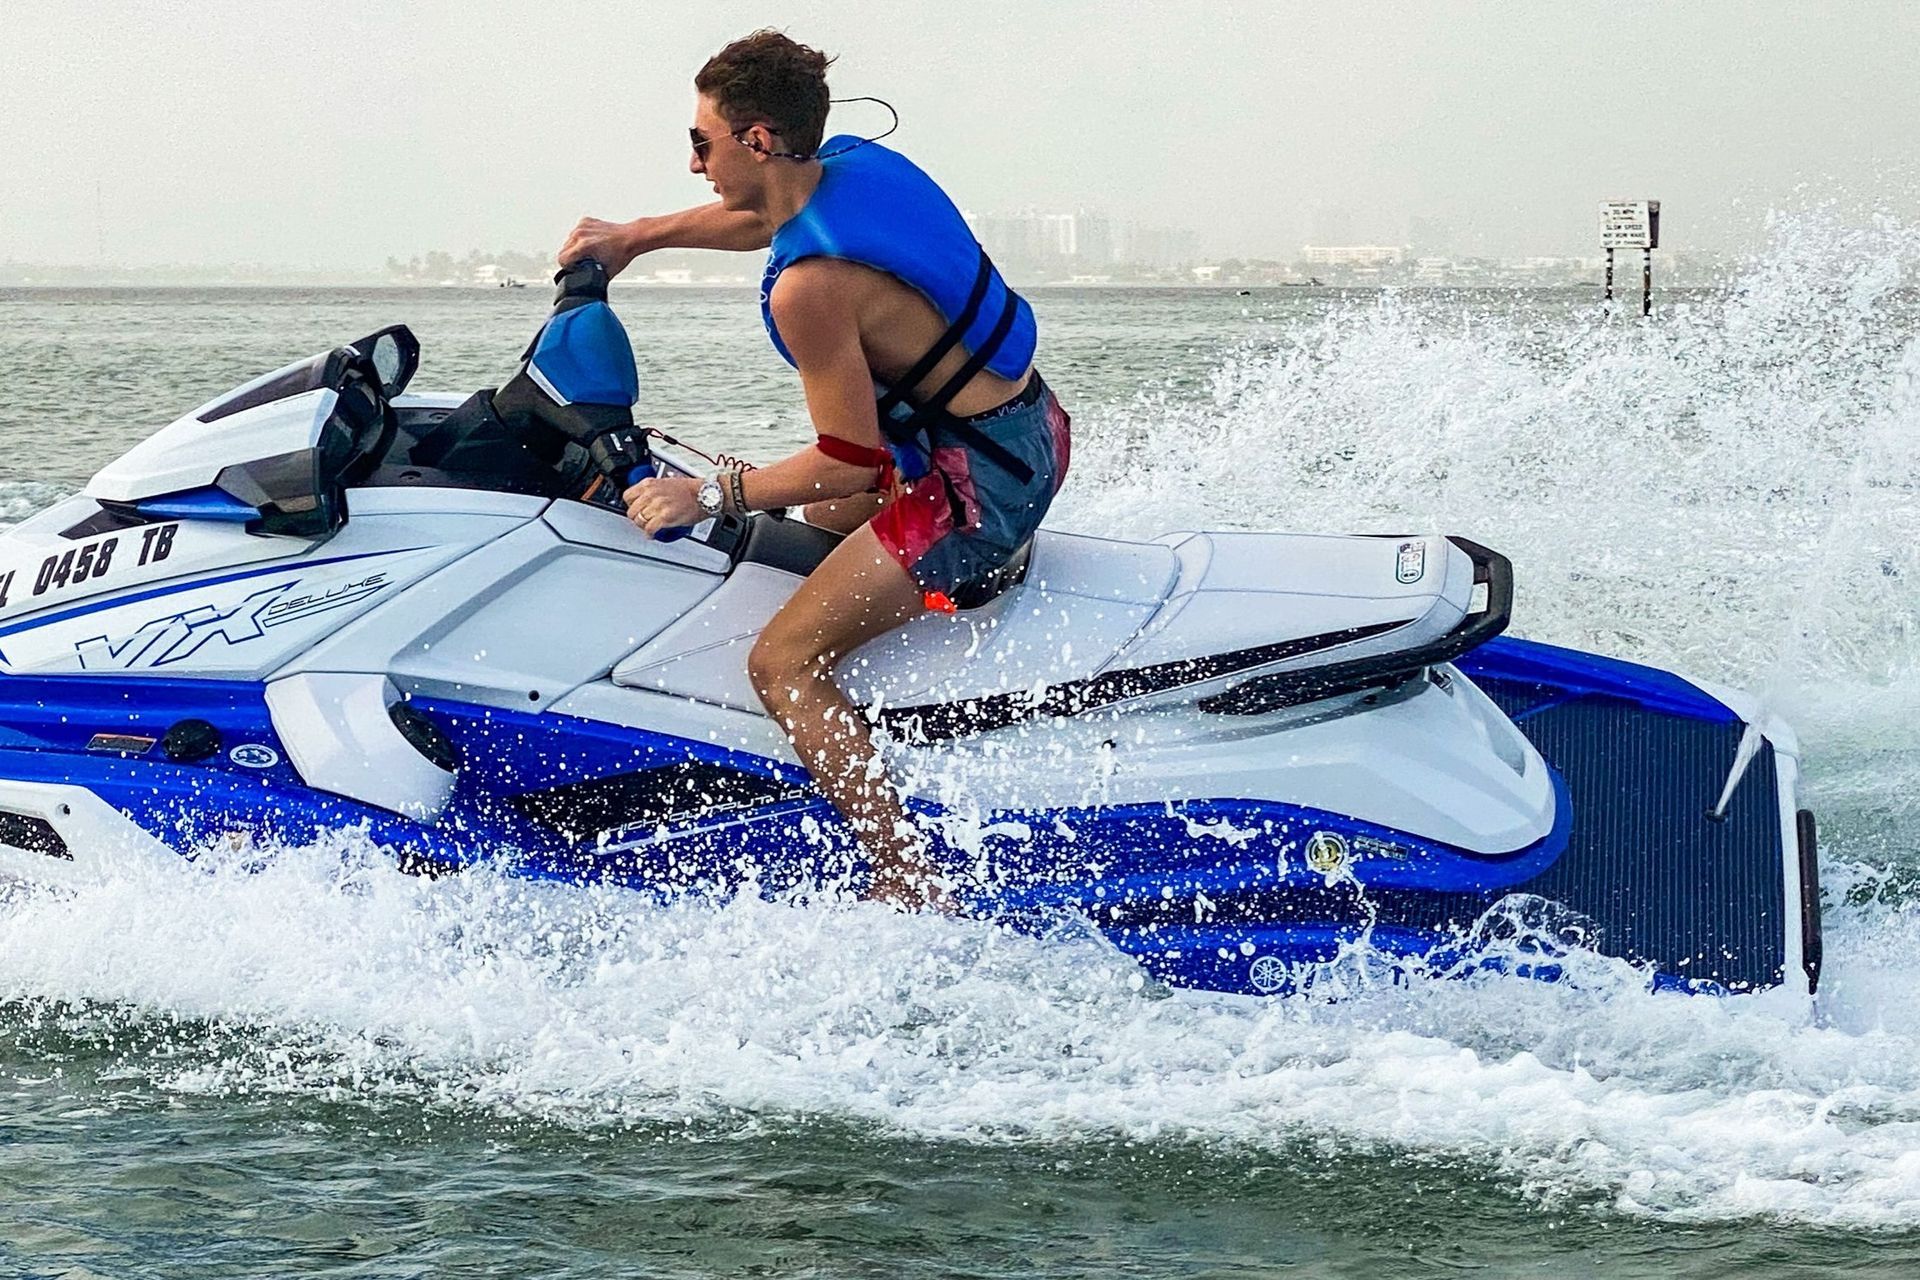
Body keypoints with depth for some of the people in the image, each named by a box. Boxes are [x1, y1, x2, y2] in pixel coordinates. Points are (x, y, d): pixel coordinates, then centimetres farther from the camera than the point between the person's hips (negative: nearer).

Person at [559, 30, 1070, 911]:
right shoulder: (853, 162, 0)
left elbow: (854, 462, -19)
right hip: (1032, 424, 10)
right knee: (823, 519, 34)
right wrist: (637, 236, 28)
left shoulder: (809, 288, -25)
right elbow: (763, 216, 24)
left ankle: (911, 889, -18)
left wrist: (706, 496, -14)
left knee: (783, 664, -11)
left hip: (981, 486, -10)